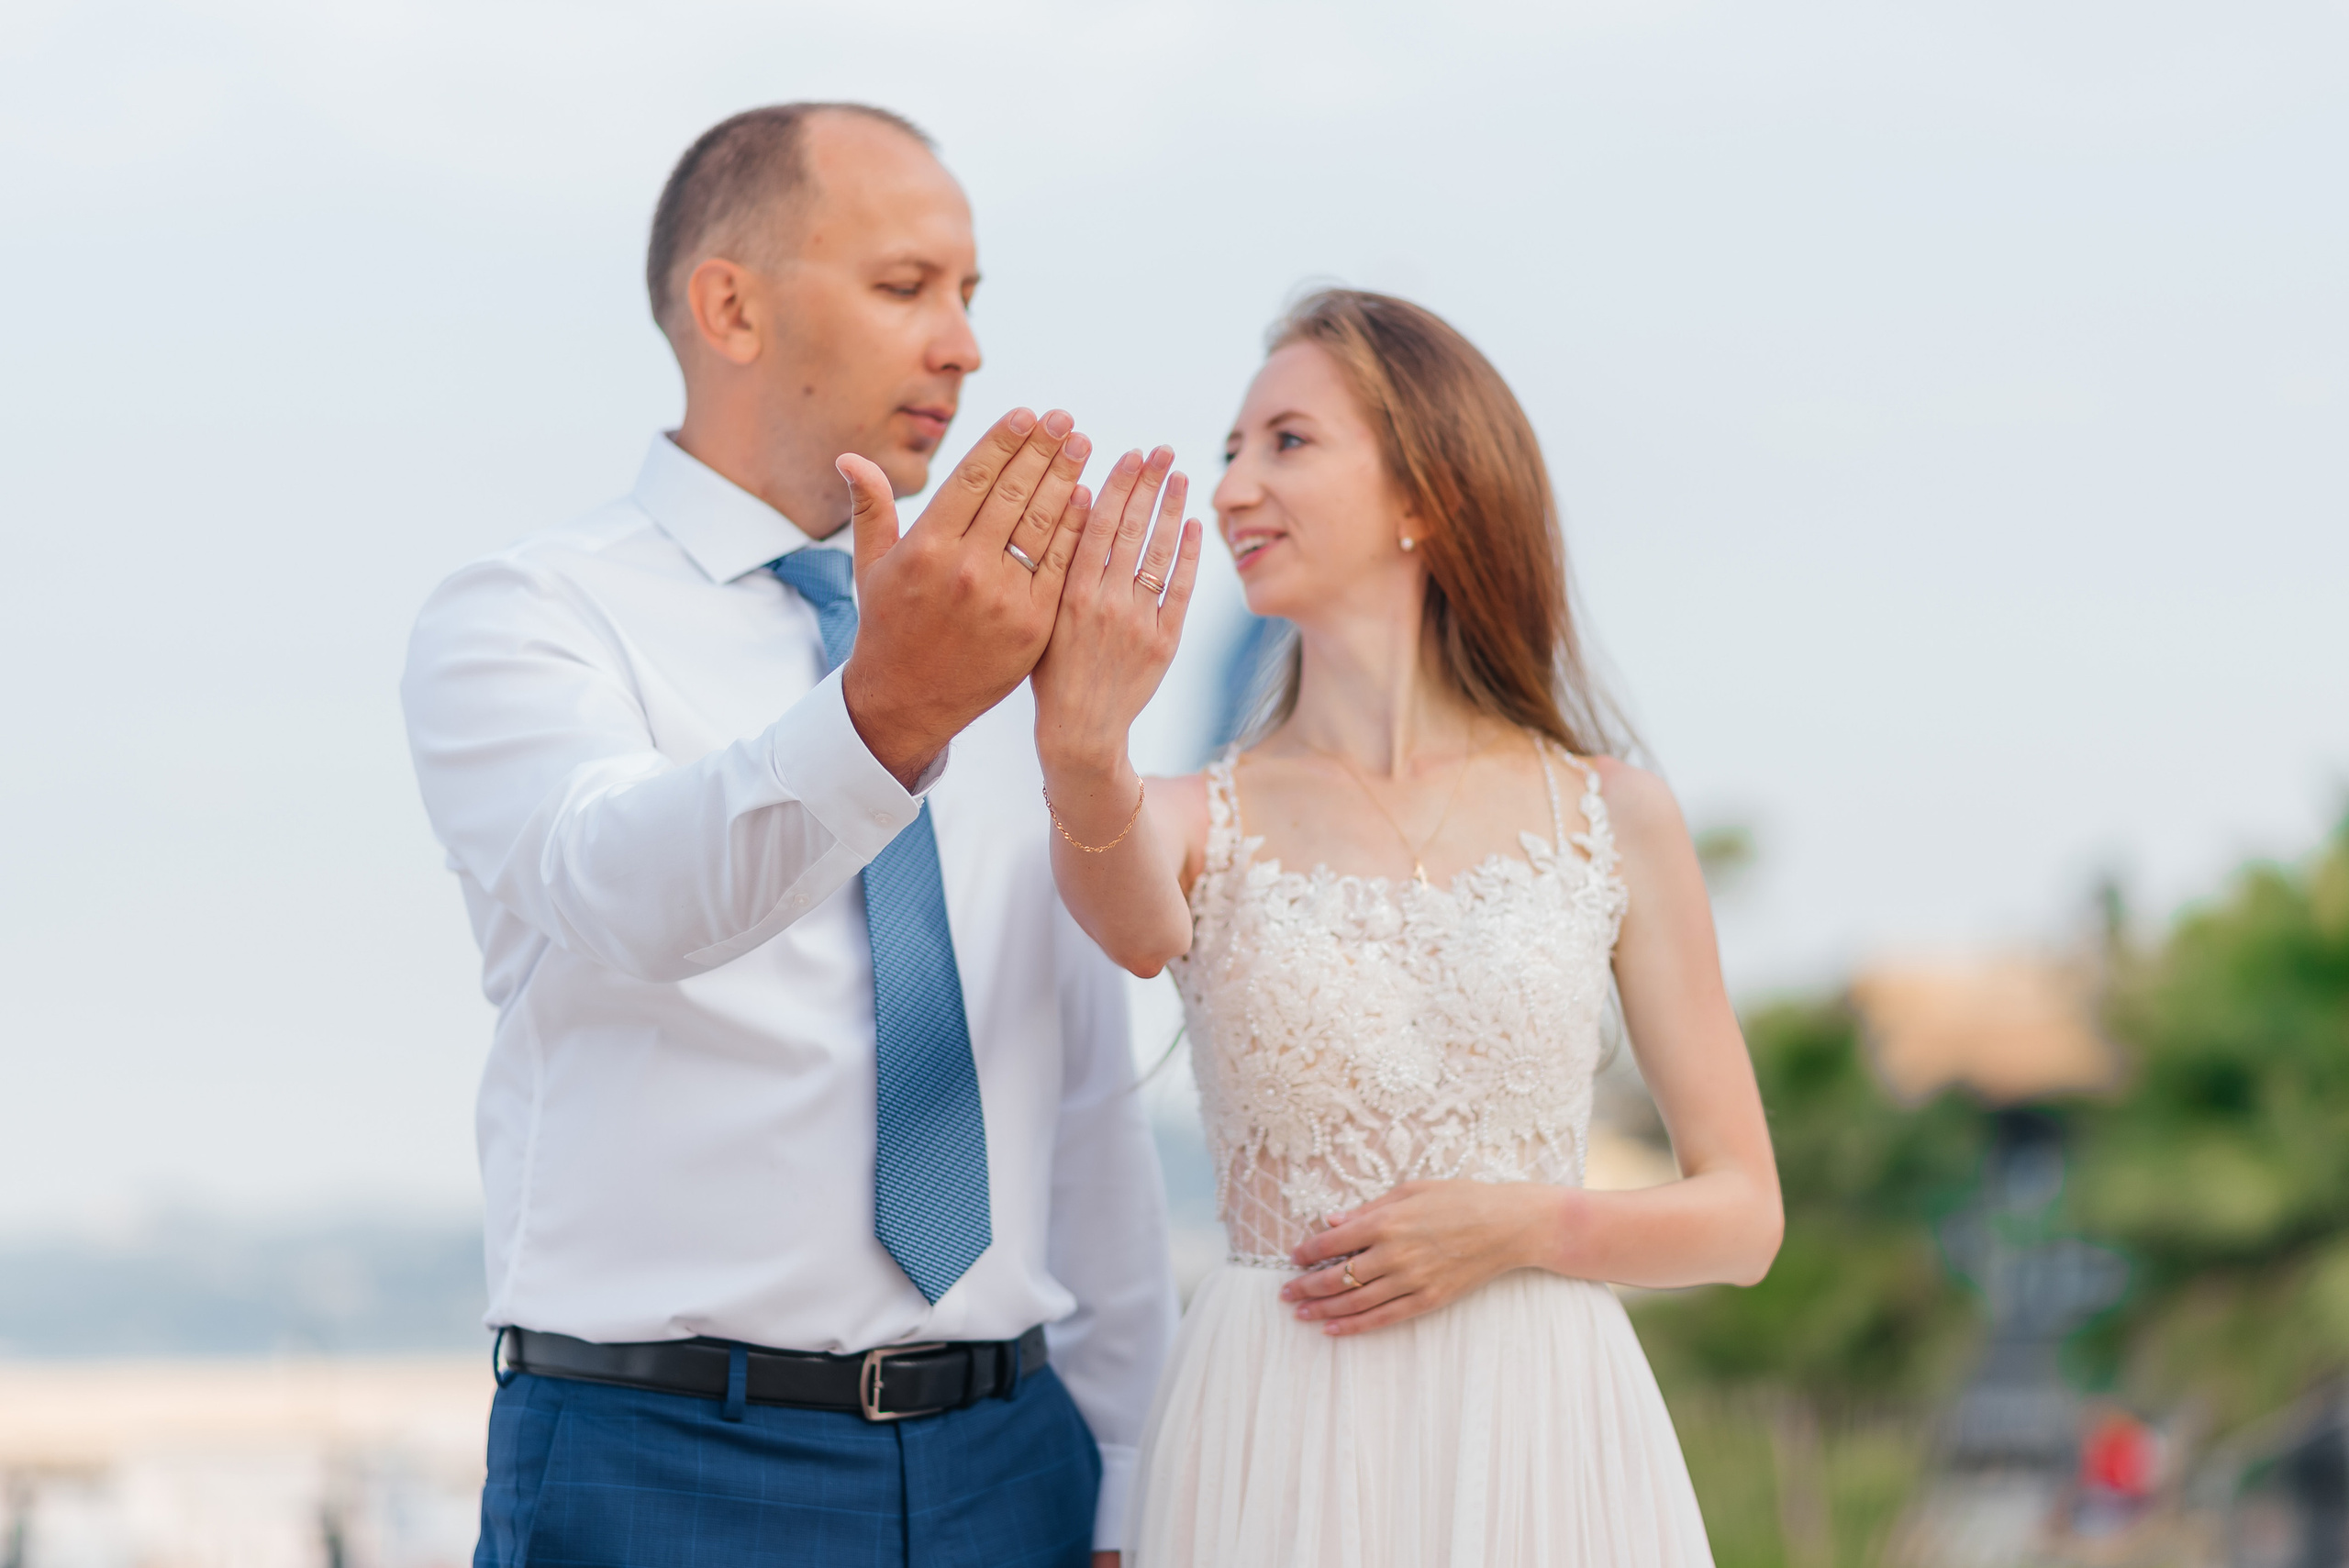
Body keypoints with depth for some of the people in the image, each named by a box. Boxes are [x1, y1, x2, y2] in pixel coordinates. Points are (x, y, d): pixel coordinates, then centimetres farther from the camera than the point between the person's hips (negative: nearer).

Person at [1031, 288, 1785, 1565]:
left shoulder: (1611, 818, 2)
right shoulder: (1199, 824, 2)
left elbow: (1743, 1216, 5)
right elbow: (1131, 923, -23)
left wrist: (1526, 1226, -12)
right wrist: (1084, 759, -43)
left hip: (1539, 1446, 0)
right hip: (1280, 1449, 0)